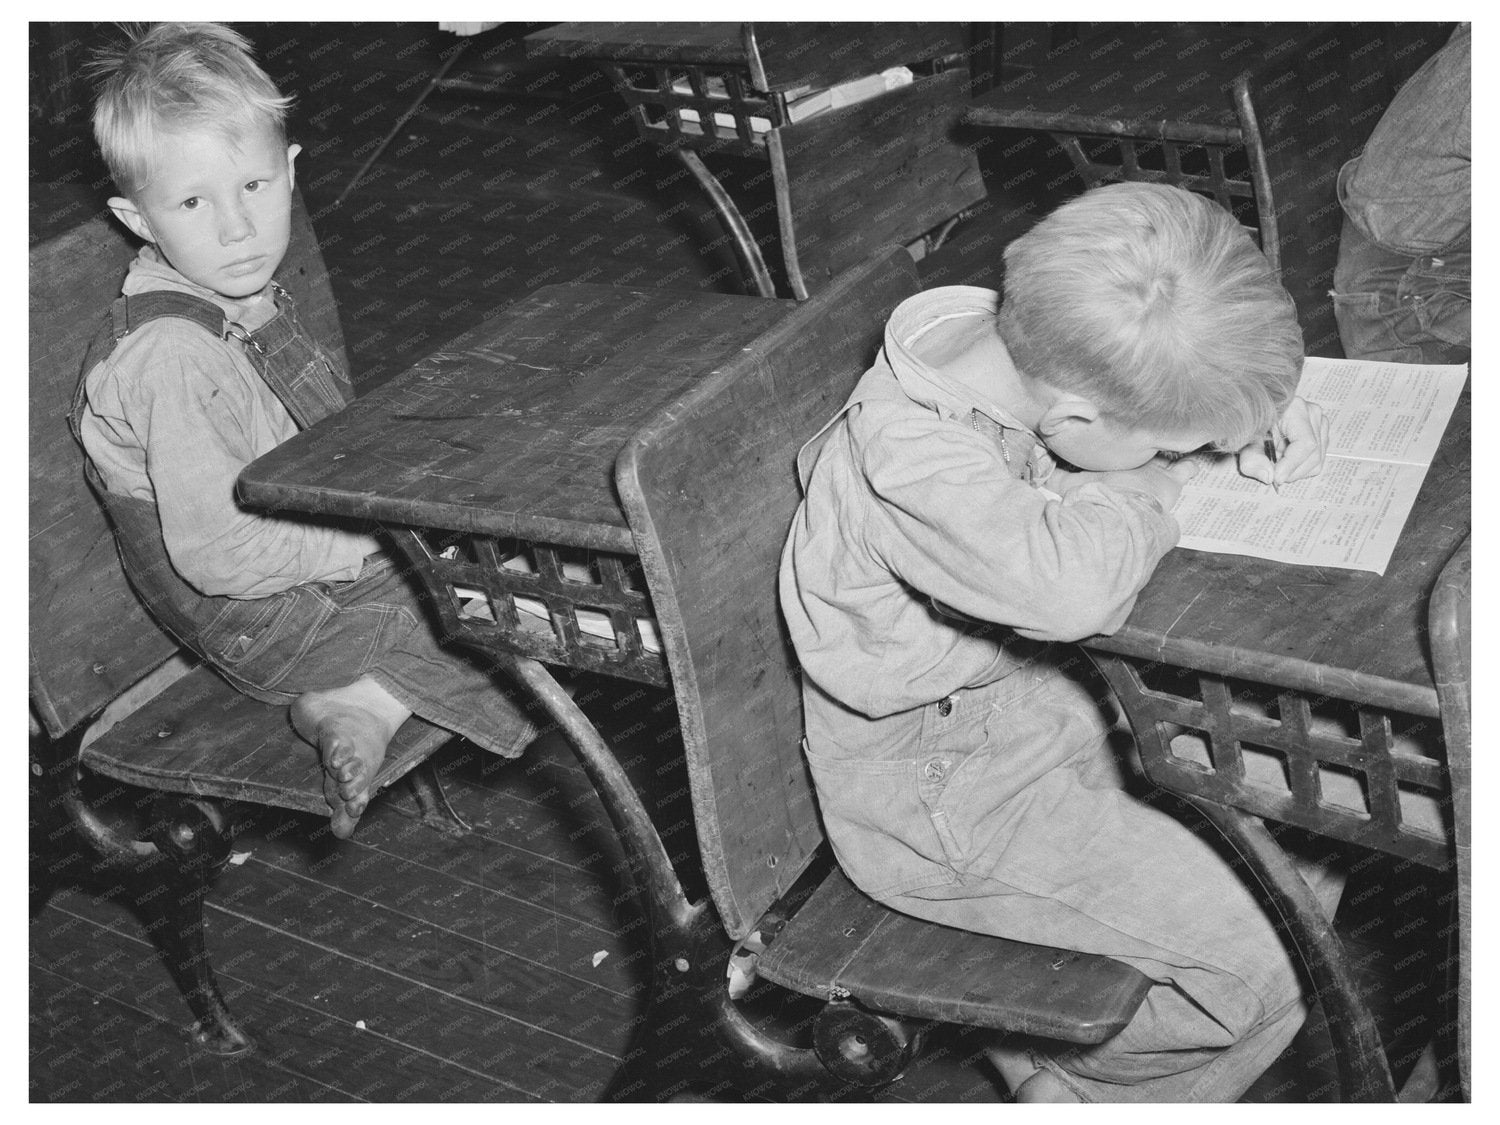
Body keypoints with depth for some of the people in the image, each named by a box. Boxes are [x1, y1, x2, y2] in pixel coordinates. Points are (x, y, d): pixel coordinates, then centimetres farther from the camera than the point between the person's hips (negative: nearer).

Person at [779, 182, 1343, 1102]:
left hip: (1041, 690, 9)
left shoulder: (1021, 342, -9)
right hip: (938, 785, -9)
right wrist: (1150, 481, -26)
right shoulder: (914, 458, -33)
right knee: (1268, 957, -12)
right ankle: (1075, 1088, 15)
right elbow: (1065, 584, -48)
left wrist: (1261, 415, -9)